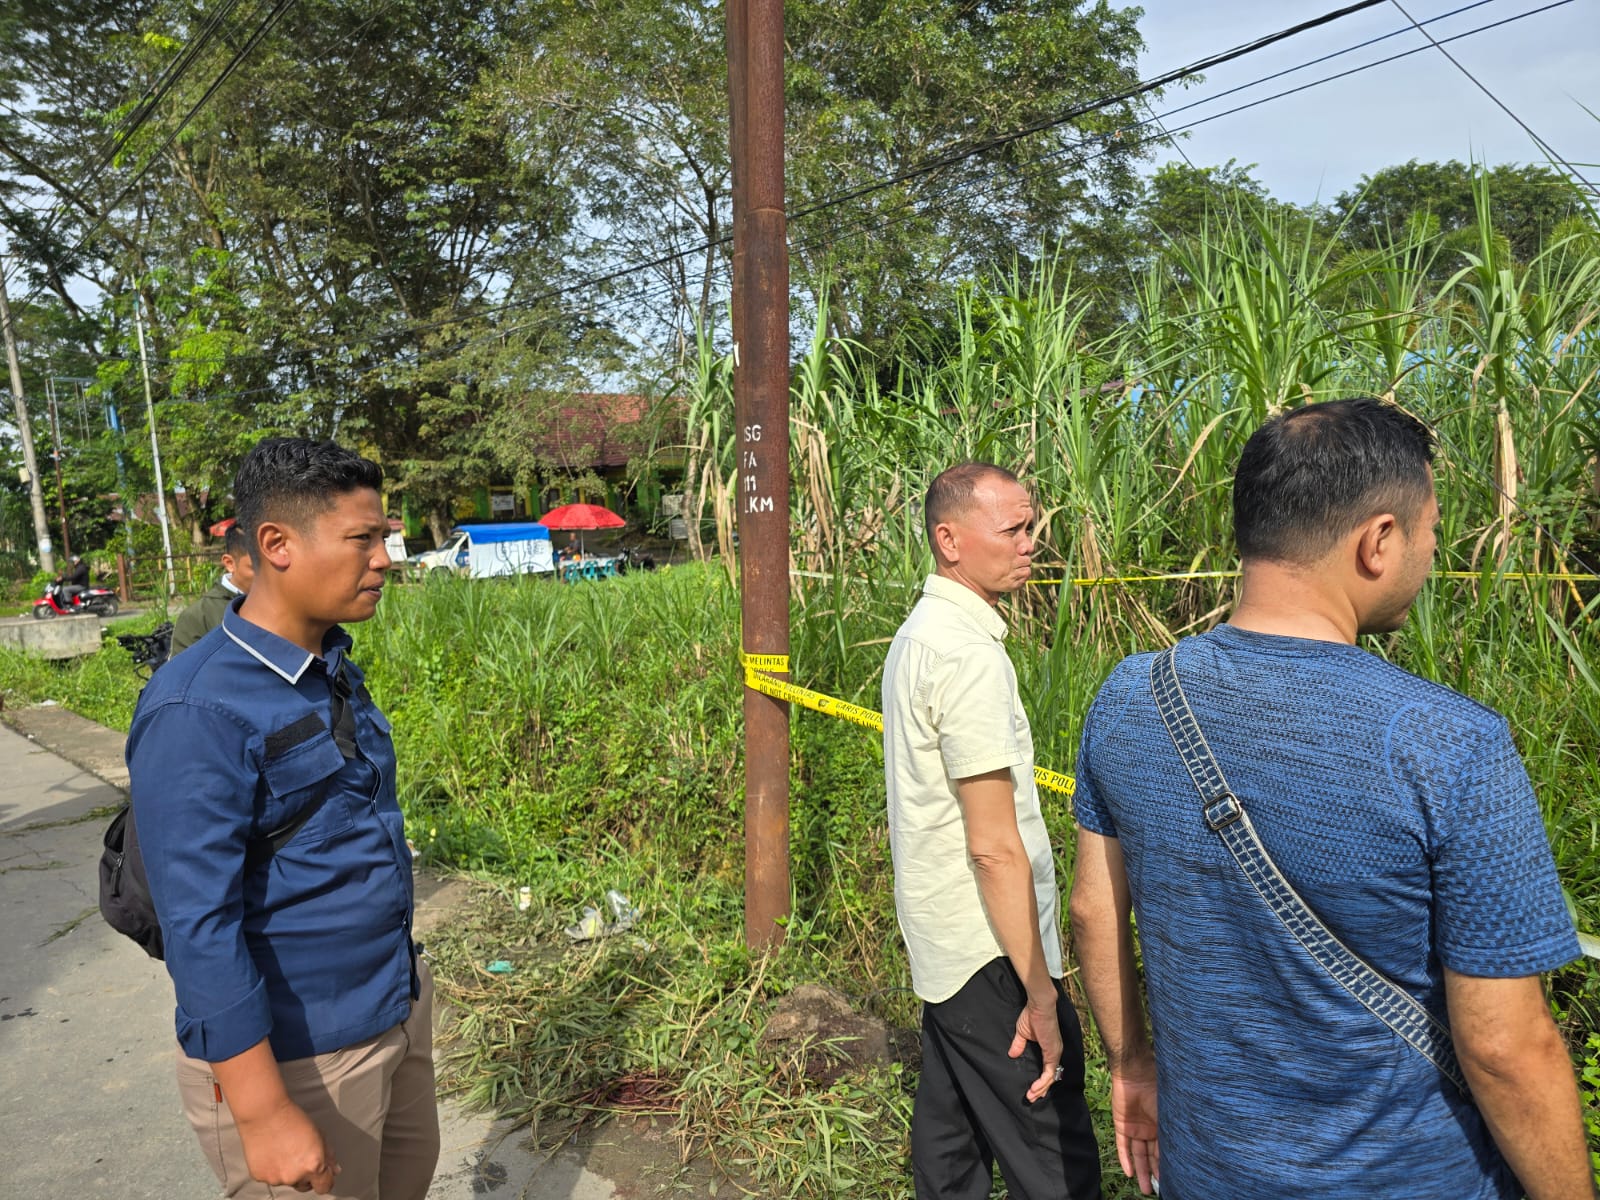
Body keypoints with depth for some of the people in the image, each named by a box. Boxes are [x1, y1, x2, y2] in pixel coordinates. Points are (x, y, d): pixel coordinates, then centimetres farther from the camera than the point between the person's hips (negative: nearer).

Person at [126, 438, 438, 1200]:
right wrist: (263, 1114, -20)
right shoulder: (200, 709, -23)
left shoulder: (335, 667, 2)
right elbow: (199, 926, -23)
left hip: (398, 1007, 8)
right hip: (293, 1053, -7)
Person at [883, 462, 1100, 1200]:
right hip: (991, 954, -10)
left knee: (949, 1130, 21)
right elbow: (995, 847, -23)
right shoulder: (969, 654, -22)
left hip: (940, 943, 10)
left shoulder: (918, 633, 8)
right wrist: (1041, 995, -17)